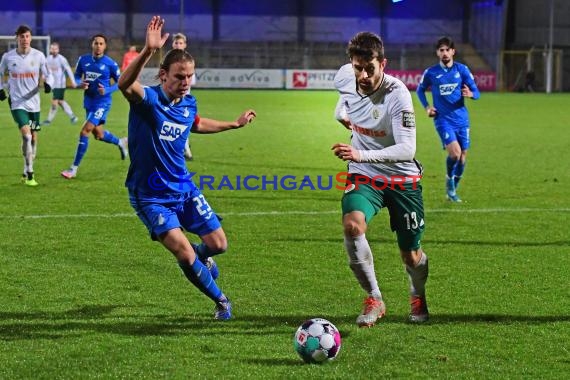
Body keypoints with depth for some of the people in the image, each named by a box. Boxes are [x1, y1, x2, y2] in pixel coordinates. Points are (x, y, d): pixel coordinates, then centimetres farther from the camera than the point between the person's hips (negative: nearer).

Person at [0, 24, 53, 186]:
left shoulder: (38, 55, -3)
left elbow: (47, 74, 6)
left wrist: (48, 84, -15)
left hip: (33, 102, 3)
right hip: (17, 103, -3)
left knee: (33, 138, 7)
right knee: (26, 135, -19)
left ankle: (27, 173, 24)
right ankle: (29, 175, -13)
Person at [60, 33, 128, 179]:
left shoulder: (110, 64, -11)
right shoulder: (83, 60, 0)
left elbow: (120, 82, -2)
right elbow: (77, 76, 13)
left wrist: (107, 90, -19)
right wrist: (80, 83, -10)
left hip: (102, 103, -6)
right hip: (89, 101, 6)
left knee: (84, 131, -15)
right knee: (98, 134, 19)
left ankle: (74, 169, -10)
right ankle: (121, 142, 51)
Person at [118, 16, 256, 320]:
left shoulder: (188, 103, 0)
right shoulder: (149, 100, -21)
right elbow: (125, 84, -46)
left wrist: (234, 124, 30)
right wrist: (148, 50, -60)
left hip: (183, 187, 6)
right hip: (151, 197, -6)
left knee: (218, 244, 6)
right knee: (185, 254, -18)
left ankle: (200, 257, 44)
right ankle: (221, 301, 6)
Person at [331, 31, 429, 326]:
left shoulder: (397, 94, -28)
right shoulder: (345, 77, -12)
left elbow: (407, 149, -36)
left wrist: (360, 154, -46)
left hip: (402, 178, -3)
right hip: (363, 176, 3)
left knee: (411, 257, 7)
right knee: (352, 224, -30)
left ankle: (418, 297, 44)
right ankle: (373, 299, -14)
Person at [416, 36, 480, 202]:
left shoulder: (462, 69, 1)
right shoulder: (431, 73, -1)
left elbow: (476, 92, 3)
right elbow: (420, 90, 16)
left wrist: (470, 94, -20)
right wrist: (426, 107, 2)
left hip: (461, 118, 3)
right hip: (443, 119, -3)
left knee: (462, 156, 5)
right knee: (454, 152, -21)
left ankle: (453, 189, 24)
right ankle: (449, 181, 6)